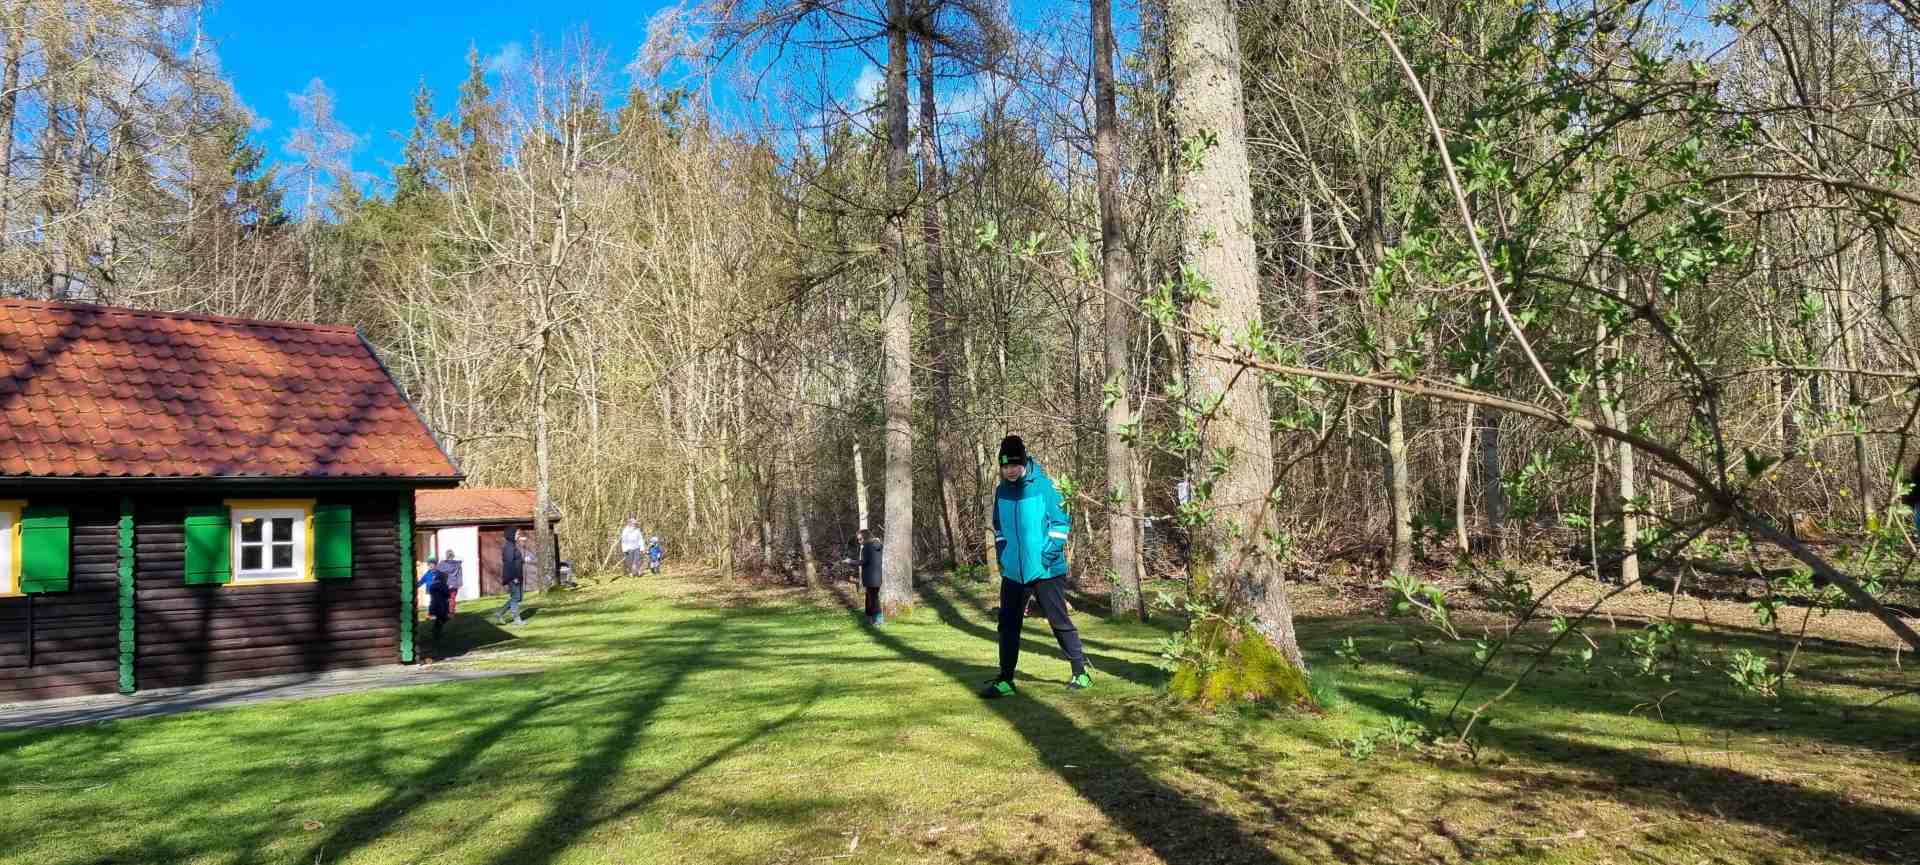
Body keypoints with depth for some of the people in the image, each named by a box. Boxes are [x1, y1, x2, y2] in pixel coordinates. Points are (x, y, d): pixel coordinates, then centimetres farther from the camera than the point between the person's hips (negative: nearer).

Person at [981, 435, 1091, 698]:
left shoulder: (1044, 485, -10)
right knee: (1008, 625, 4)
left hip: (1045, 571, -5)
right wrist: (1002, 553, 12)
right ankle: (1005, 681, 11)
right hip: (1013, 572, 5)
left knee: (1060, 622, 3)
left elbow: (1062, 520, -9)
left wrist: (1050, 552, -15)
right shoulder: (1002, 490, 7)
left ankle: (1081, 673, 17)